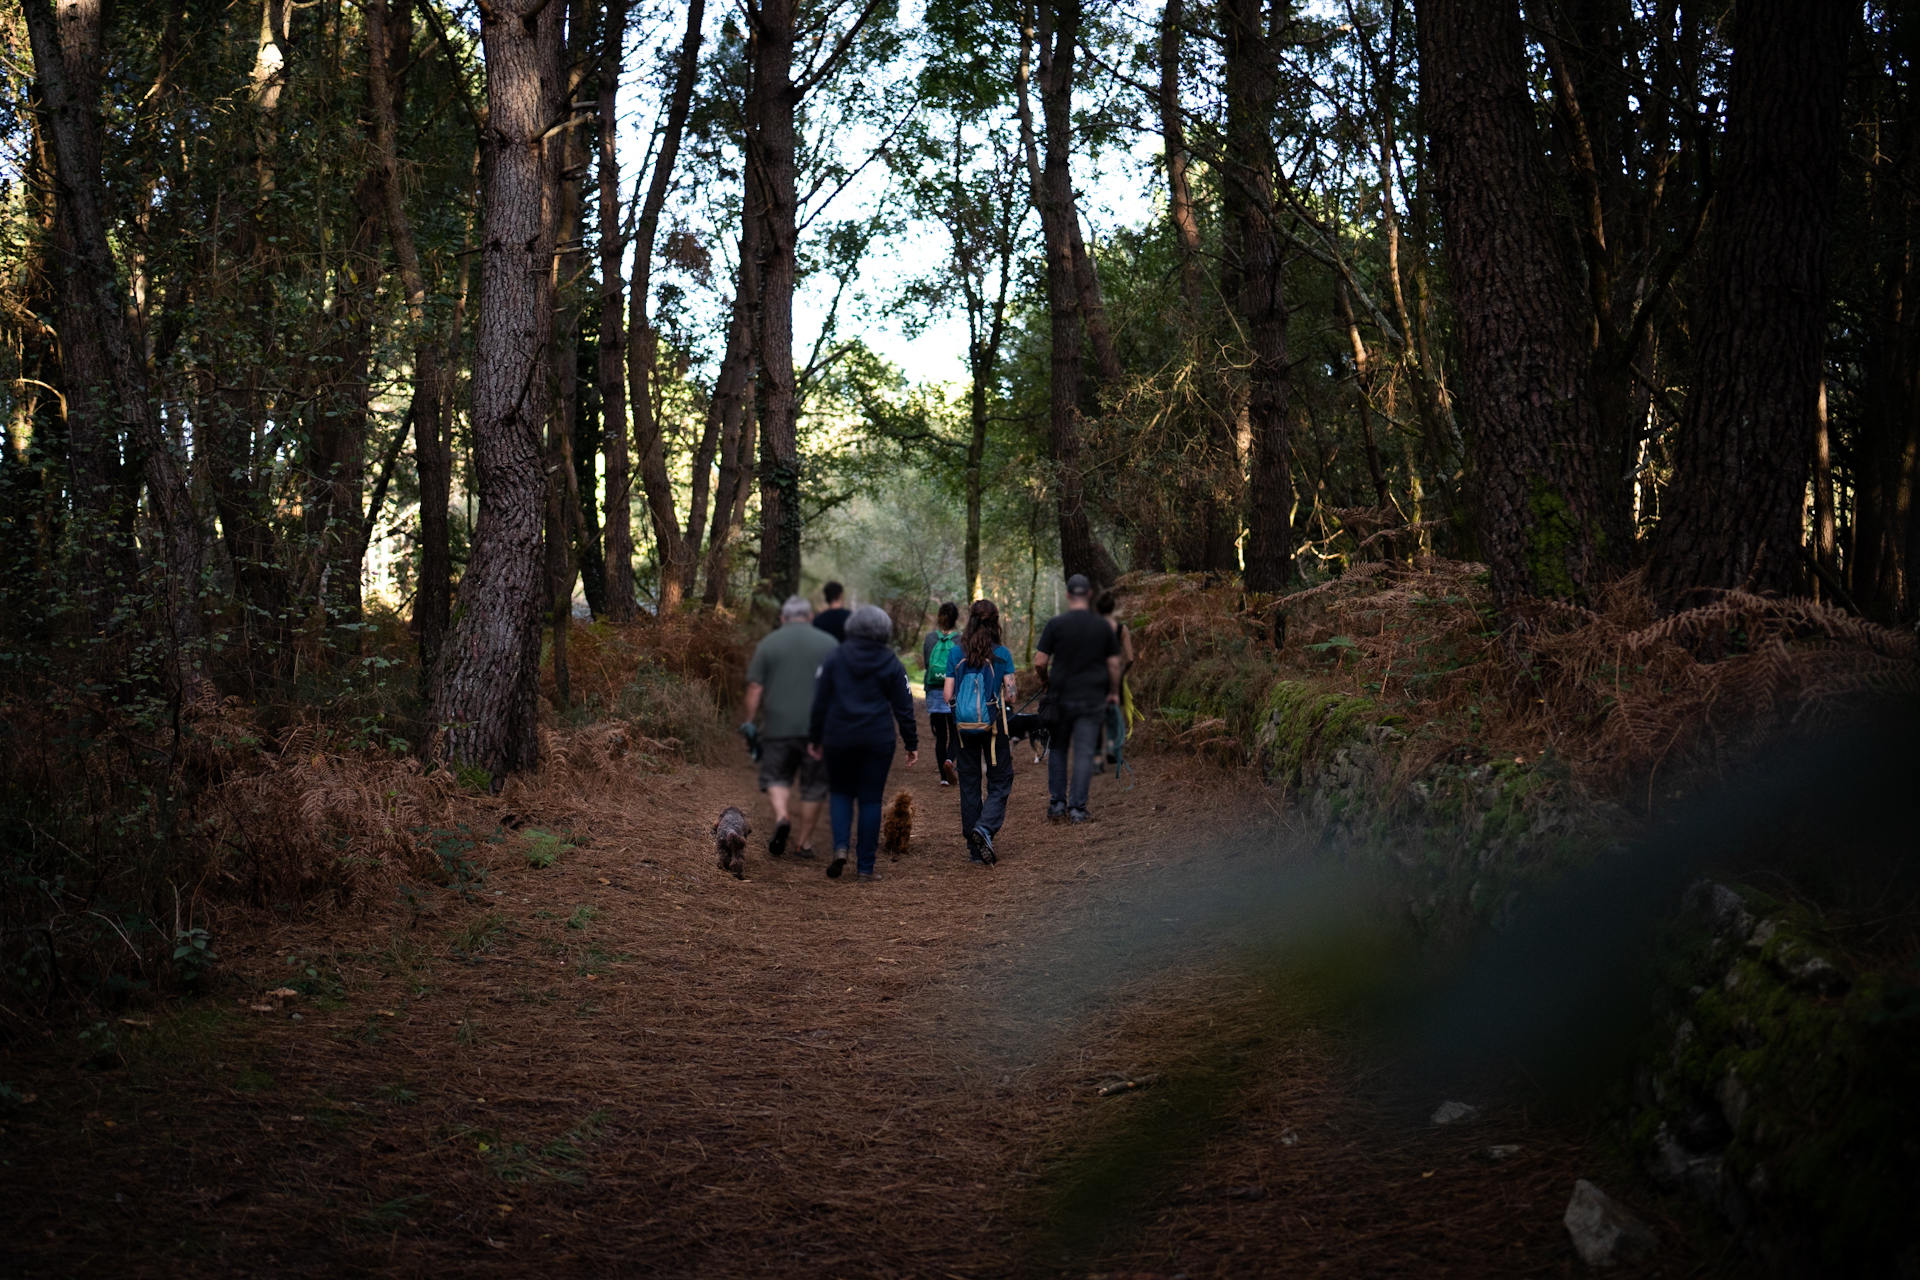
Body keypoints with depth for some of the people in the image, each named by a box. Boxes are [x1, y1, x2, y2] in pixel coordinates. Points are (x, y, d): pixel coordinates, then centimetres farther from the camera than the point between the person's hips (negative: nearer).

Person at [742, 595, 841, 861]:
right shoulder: (829, 644, 4)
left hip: (779, 726, 0)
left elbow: (755, 688, 0)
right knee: (813, 786, 9)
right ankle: (805, 844, 12)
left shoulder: (769, 643, 3)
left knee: (776, 777, 13)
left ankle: (781, 817, -13)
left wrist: (750, 722, 8)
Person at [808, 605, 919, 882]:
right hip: (878, 740, -1)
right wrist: (911, 743, 8)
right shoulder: (890, 663, 0)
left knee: (840, 792, 18)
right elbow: (903, 708, 1)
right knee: (870, 799, 6)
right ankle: (865, 866, 5)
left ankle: (840, 846, -6)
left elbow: (819, 702, 3)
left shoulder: (834, 658, 1)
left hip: (839, 737, 1)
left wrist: (814, 738, 12)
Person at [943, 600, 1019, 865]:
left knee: (968, 783, 10)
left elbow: (948, 696, -3)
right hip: (993, 724, -2)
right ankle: (986, 827, -18)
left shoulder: (957, 654, -2)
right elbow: (1010, 695, -9)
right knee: (1000, 780, 8)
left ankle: (975, 848, 12)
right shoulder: (1002, 654, -7)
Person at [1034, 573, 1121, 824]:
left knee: (1057, 749, 14)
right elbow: (1114, 664, 3)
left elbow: (1040, 662, -6)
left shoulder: (1056, 624, -6)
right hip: (1093, 698, 0)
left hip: (1061, 697, 0)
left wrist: (1046, 682, 14)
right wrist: (1114, 692, 17)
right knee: (1084, 753, 2)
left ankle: (1057, 803, 11)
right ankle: (1077, 808, -1)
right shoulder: (1102, 626, 0)